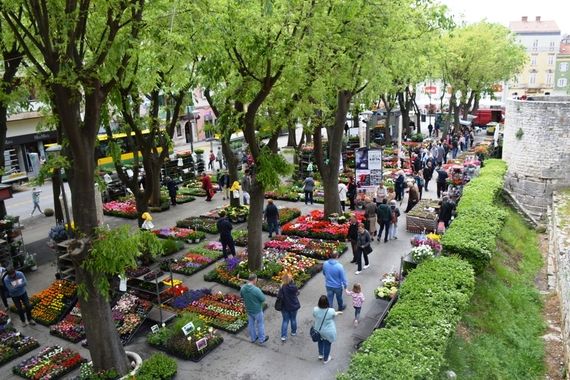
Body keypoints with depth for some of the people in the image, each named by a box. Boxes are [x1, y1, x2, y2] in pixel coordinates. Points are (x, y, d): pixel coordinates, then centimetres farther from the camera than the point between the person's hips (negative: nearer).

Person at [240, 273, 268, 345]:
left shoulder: (243, 288, -14)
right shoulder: (256, 290, -34)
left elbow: (241, 295, 7)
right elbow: (263, 299, -21)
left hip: (248, 309, 5)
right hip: (257, 310, -5)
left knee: (251, 323, 23)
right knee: (260, 324, 15)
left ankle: (253, 338, 41)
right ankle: (261, 340, 31)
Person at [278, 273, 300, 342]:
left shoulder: (282, 287, -24)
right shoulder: (294, 286, -13)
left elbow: (279, 297, -24)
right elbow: (297, 293, 1)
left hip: (285, 307, -2)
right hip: (294, 306, 2)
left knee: (285, 321, 12)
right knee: (293, 319, 22)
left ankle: (283, 336, 10)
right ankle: (293, 332, 39)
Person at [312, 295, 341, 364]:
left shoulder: (315, 309, -25)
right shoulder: (331, 311, -31)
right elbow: (334, 315, -7)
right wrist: (338, 312, 17)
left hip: (318, 330, 2)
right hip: (328, 332, -2)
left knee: (320, 341, 32)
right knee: (327, 344, 23)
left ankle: (320, 355, 49)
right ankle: (326, 359, 42)